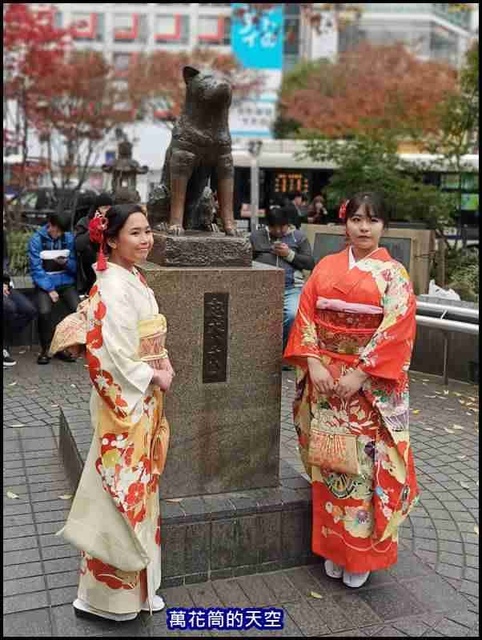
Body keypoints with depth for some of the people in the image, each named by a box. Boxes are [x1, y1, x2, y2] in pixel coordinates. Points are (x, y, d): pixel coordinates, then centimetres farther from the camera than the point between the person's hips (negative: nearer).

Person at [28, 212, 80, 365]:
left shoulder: (69, 238, 2)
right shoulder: (36, 239, -3)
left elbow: (74, 266, 5)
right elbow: (36, 268, -8)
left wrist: (66, 262, -18)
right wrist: (49, 289, -16)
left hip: (66, 282, 2)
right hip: (45, 283, -2)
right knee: (44, 311, -28)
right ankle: (45, 349, -5)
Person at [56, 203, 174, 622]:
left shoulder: (134, 280, 9)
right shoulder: (113, 287, -20)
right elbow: (113, 356, -24)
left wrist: (164, 366, 1)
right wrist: (155, 378, -12)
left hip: (145, 400, 9)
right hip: (124, 403, -9)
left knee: (138, 489, 18)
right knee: (122, 493, 2)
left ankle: (134, 584, 34)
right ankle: (107, 594, 20)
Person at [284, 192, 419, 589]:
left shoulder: (393, 273, -3)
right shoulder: (326, 267, 7)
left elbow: (397, 330, -11)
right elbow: (306, 315, 3)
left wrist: (360, 374, -17)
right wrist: (313, 363, -10)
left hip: (370, 387, -3)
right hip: (324, 381, 3)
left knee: (364, 465, 2)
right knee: (329, 464, 10)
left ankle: (362, 554, 19)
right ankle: (333, 548, 26)